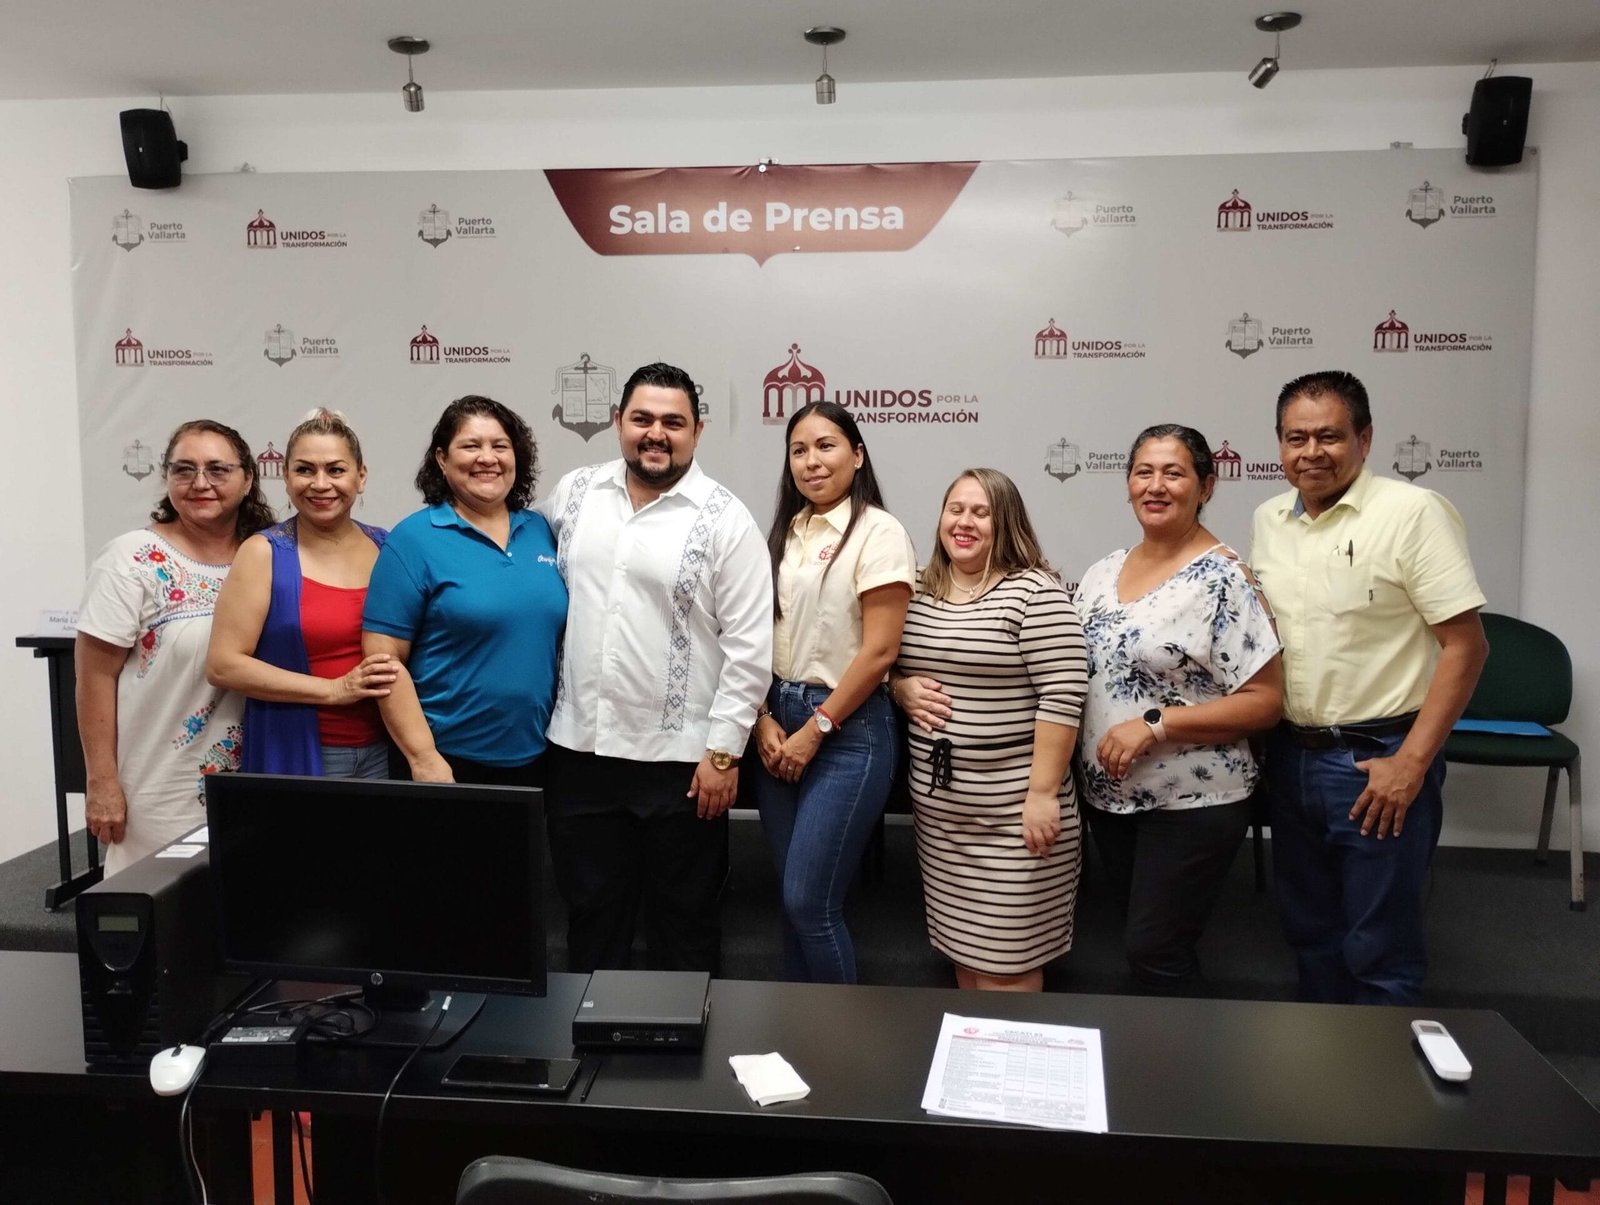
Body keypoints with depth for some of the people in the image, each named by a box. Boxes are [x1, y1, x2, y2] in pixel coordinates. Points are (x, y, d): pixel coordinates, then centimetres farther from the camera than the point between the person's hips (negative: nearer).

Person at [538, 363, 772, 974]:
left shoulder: (724, 519, -7)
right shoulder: (574, 493, 5)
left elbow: (749, 646, -8)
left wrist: (724, 750, -11)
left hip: (681, 757, -3)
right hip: (580, 746, 4)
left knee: (683, 920, 13)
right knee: (590, 910, 18)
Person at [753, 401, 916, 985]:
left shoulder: (879, 532, -8)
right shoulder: (785, 532, 11)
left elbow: (879, 651, -13)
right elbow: (761, 636, 10)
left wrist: (815, 729, -11)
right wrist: (763, 719, -2)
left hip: (848, 729, -6)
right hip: (780, 724, 6)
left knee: (809, 902, -4)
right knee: (793, 898, 12)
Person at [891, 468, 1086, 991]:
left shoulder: (1034, 591, -10)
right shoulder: (918, 593, 9)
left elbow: (1061, 697, -15)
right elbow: (890, 670, 19)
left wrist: (1043, 791, -18)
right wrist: (903, 690, -3)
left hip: (1011, 809, -6)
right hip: (936, 805, 6)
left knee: (1005, 959, 3)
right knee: (960, 943, 18)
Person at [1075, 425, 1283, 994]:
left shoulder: (1224, 579, -13)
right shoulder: (1103, 572, 6)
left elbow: (1264, 702, -16)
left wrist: (1155, 725, -22)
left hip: (1193, 801, -6)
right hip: (1108, 794, 6)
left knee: (1152, 954, -2)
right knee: (1142, 940, 19)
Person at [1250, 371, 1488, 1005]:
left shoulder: (1412, 512, -12)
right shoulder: (1268, 519, 7)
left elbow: (1466, 644, -13)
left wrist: (1410, 763, -16)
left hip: (1378, 759, -6)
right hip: (1290, 755, 6)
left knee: (1379, 952, 4)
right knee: (1310, 930, 19)